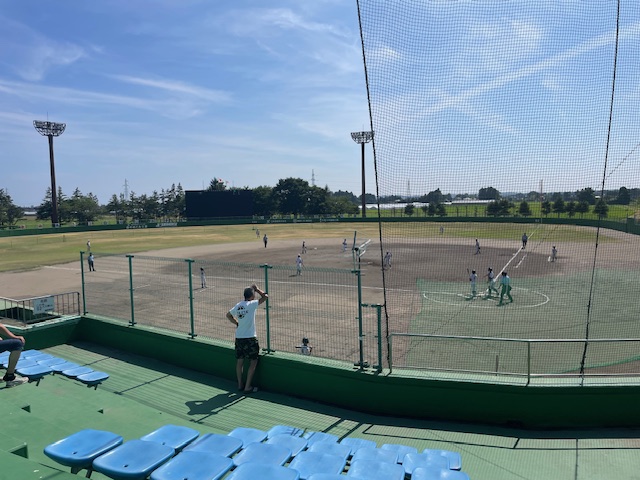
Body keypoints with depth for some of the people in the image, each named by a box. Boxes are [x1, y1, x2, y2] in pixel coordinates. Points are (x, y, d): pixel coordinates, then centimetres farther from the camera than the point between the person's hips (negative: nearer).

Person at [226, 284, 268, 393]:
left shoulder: (238, 305, 5)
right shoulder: (252, 304, -14)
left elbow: (228, 315, 21)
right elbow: (265, 297, -11)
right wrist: (256, 289, 1)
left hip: (238, 338, 7)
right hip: (250, 339, -7)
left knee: (240, 361, 15)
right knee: (253, 362, 4)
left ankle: (240, 384, 25)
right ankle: (248, 387, 5)